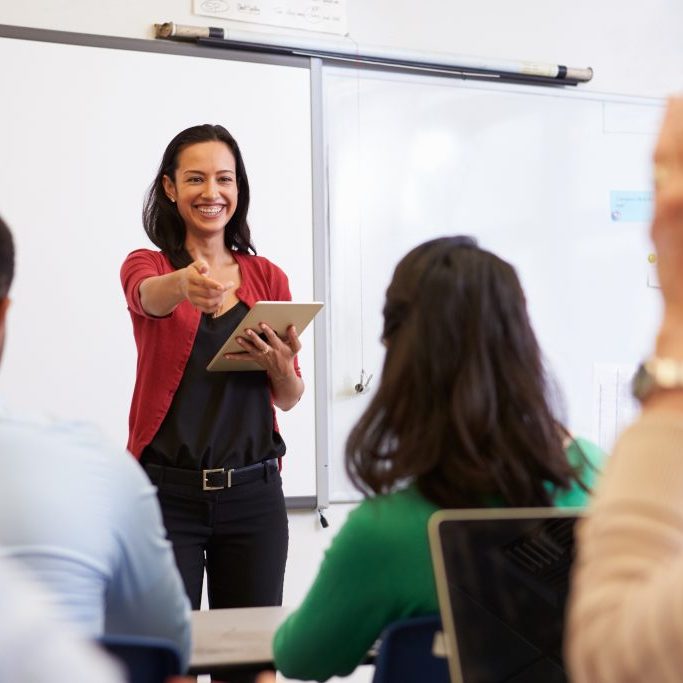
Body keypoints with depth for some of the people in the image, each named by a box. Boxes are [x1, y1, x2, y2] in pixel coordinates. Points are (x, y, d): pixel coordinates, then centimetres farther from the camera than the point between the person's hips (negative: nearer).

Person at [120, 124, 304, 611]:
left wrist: (281, 365, -13)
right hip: (167, 490, -2)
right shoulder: (146, 265, 1)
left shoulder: (268, 277, 8)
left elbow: (289, 399, 9)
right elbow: (149, 296, -24)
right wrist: (186, 282, -46)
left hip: (253, 492, 2)